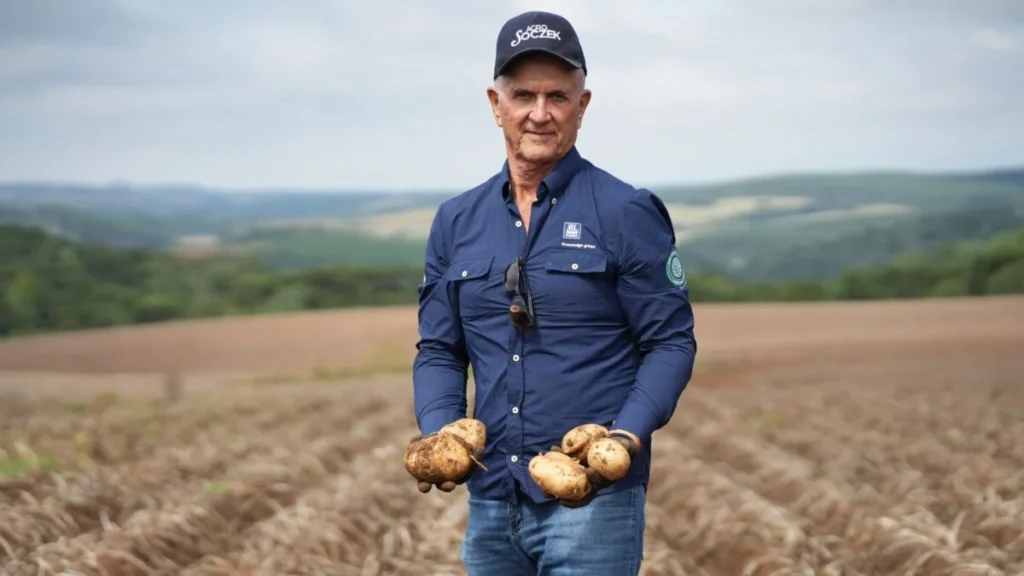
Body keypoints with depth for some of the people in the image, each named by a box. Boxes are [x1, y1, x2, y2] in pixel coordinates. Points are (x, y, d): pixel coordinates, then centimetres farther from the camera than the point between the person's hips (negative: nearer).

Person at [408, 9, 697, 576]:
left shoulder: (628, 213, -3)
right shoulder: (456, 221, 10)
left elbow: (671, 342, -4)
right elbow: (438, 351, 13)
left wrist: (628, 435, -18)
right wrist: (439, 435, -4)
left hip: (594, 499, -5)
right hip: (490, 501, 5)